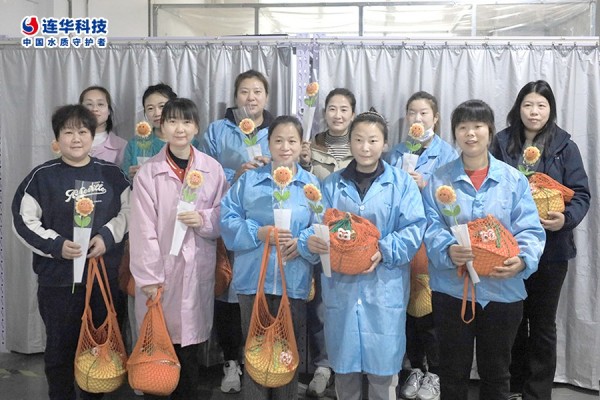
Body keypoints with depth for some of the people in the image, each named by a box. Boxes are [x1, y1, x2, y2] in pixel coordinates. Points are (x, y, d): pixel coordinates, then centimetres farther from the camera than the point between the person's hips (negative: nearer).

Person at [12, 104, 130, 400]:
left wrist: (108, 236, -10)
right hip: (58, 279, -2)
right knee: (60, 345, 9)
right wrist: (56, 245, -17)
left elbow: (128, 210, 7)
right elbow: (23, 221, -4)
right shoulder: (42, 176, -4)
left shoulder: (111, 174, 2)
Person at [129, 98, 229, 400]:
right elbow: (143, 228, -6)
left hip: (198, 268, 1)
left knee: (189, 342, 8)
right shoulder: (147, 173, -3)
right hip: (160, 268, -1)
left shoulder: (212, 169, 2)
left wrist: (204, 219, -14)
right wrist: (148, 276, -11)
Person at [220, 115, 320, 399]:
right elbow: (228, 221, -1)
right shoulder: (248, 180, 4)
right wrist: (260, 233, -15)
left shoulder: (311, 184, 6)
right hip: (254, 278, -1)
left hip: (293, 280, 1)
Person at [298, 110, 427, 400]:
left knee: (382, 366, 6)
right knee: (344, 364, 13)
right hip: (340, 286, 2)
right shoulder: (332, 184, 8)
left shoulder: (401, 183, 2)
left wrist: (385, 251, -22)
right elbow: (317, 225, 2)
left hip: (384, 288, -2)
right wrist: (310, 242, -21)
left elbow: (414, 228, -6)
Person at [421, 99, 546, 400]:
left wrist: (523, 259, -25)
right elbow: (430, 227, -7)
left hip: (503, 290, 1)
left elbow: (530, 229, -4)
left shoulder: (514, 179, 2)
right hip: (451, 289, -1)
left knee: (496, 373, 16)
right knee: (453, 372, 12)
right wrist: (448, 250, -28)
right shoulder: (439, 180, 1)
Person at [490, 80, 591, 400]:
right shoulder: (502, 143, 2)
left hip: (550, 246, -1)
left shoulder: (564, 146, -2)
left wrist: (566, 218, -23)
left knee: (542, 322, 10)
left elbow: (580, 194, -5)